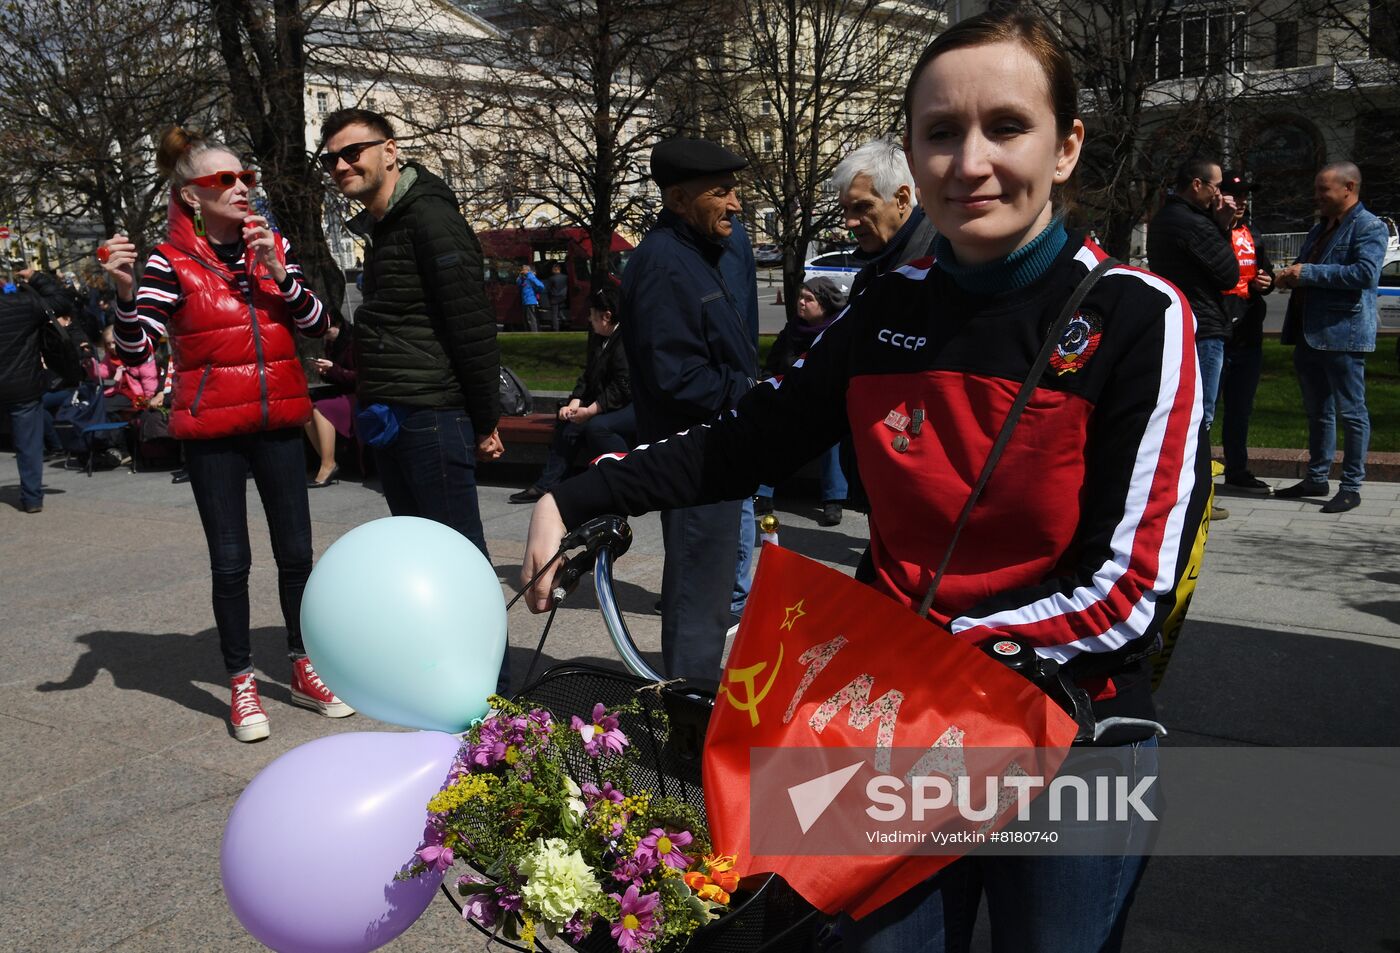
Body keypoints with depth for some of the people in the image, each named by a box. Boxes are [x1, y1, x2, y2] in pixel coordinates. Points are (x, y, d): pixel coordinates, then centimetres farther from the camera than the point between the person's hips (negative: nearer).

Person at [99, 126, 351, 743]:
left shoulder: (273, 246, 7)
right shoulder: (172, 262, -6)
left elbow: (316, 326, 1)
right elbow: (135, 350, -12)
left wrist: (277, 272, -12)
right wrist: (124, 292, -29)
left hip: (278, 424, 4)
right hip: (212, 431, -3)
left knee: (297, 551, 7)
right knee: (230, 560, 3)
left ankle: (304, 671, 23)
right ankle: (242, 685, 16)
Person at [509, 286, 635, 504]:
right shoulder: (598, 338, 12)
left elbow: (623, 387, -23)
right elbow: (588, 375, 14)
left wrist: (590, 411, -21)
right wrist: (574, 404, -3)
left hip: (637, 405, -10)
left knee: (597, 426, -30)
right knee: (569, 421, -1)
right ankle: (545, 485, 2)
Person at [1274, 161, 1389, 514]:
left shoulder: (1369, 228, -7)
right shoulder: (1320, 228, 20)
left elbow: (1365, 273, -22)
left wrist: (1309, 272, -19)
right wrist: (1290, 275, 6)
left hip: (1342, 335, -9)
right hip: (1309, 335, 9)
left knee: (1351, 412, -2)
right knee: (1317, 412, 15)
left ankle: (1351, 487, 3)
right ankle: (1316, 478, 25)